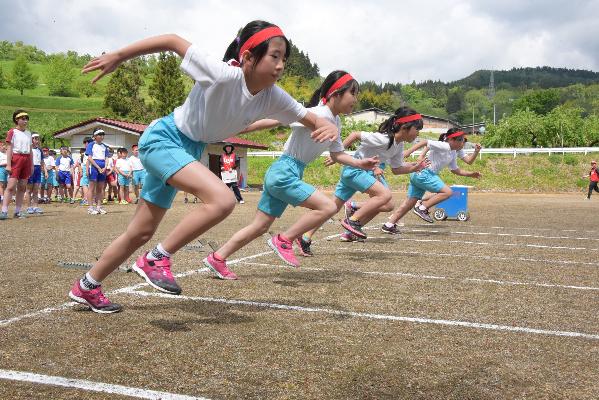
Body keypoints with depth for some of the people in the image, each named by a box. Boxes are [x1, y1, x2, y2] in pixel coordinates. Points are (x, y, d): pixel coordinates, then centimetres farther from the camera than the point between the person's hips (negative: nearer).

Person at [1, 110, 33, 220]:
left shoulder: (28, 133, 16)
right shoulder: (12, 132, -1)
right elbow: (9, 148, -6)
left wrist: (32, 164, 15)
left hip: (26, 160, 6)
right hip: (16, 158, -6)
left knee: (22, 187, 6)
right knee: (11, 186, -12)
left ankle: (18, 211, 10)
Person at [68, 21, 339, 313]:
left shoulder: (273, 98, -12)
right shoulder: (222, 76, -29)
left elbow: (314, 120, -5)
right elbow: (172, 40, -21)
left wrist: (329, 127, -29)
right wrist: (117, 57, -16)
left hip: (191, 150, 7)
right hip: (163, 138, -7)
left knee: (141, 233, 15)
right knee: (222, 199, -29)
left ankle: (86, 287, 33)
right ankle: (157, 259, -13)